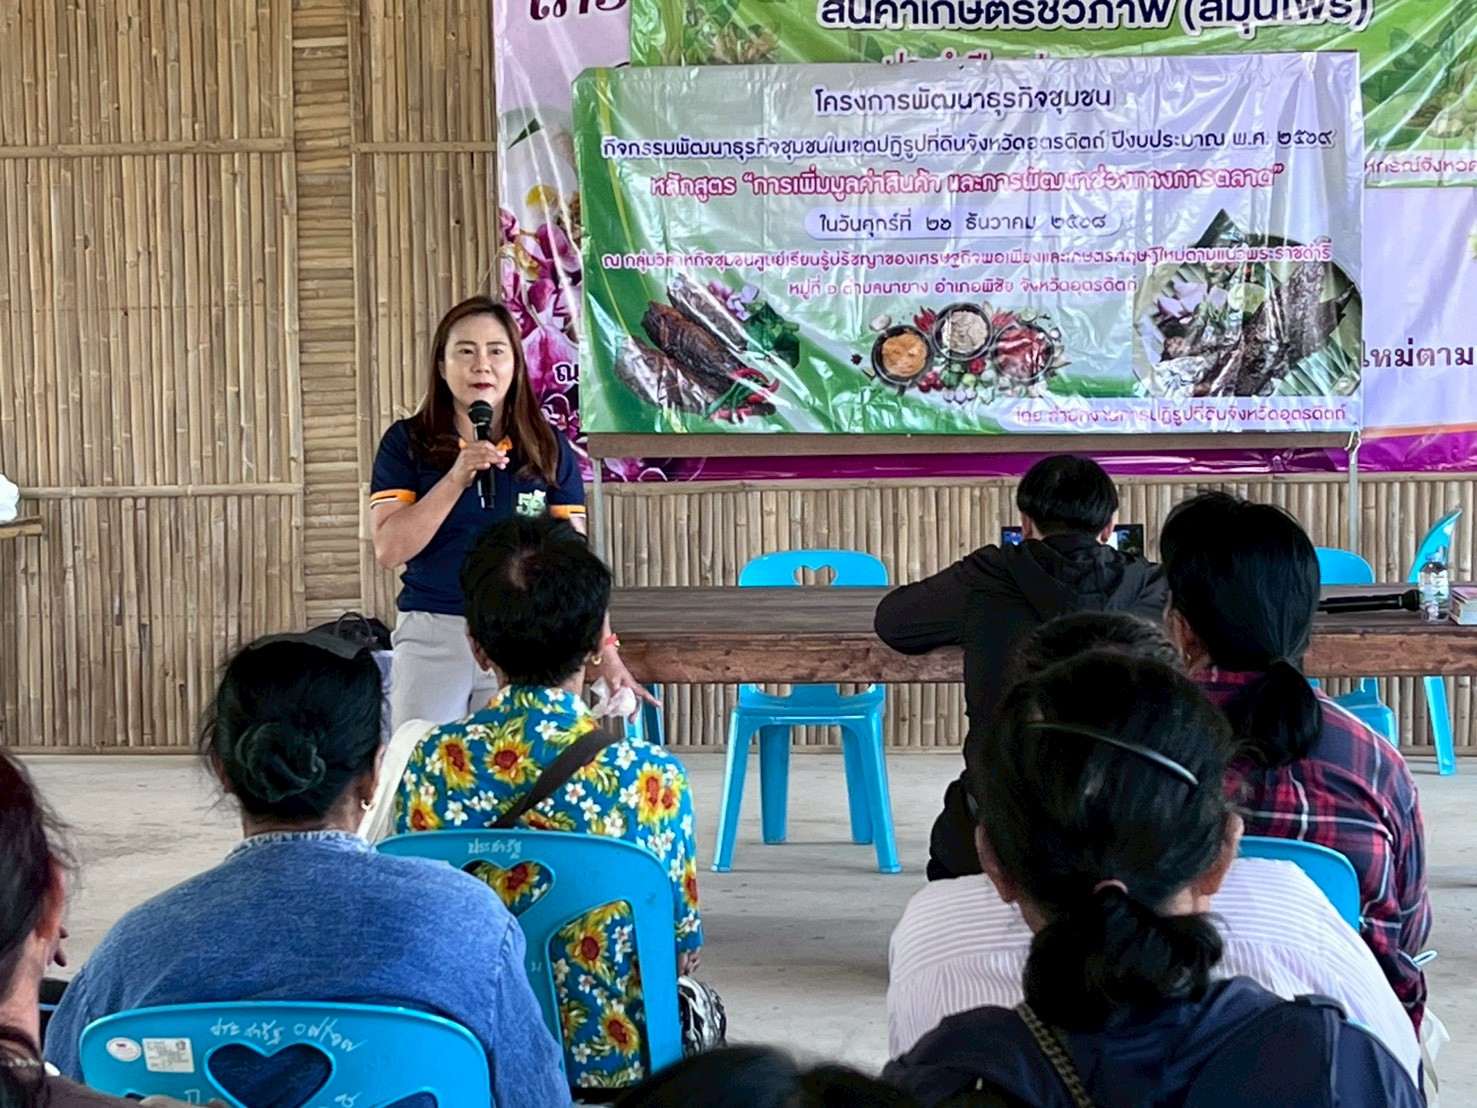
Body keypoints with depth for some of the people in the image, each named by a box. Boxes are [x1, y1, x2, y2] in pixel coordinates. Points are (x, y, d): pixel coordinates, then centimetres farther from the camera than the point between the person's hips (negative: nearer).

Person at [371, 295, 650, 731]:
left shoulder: (548, 449, 5)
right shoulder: (407, 442, 2)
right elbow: (388, 549, -8)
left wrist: (606, 651, -5)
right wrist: (457, 478, -17)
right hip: (431, 639, -1)